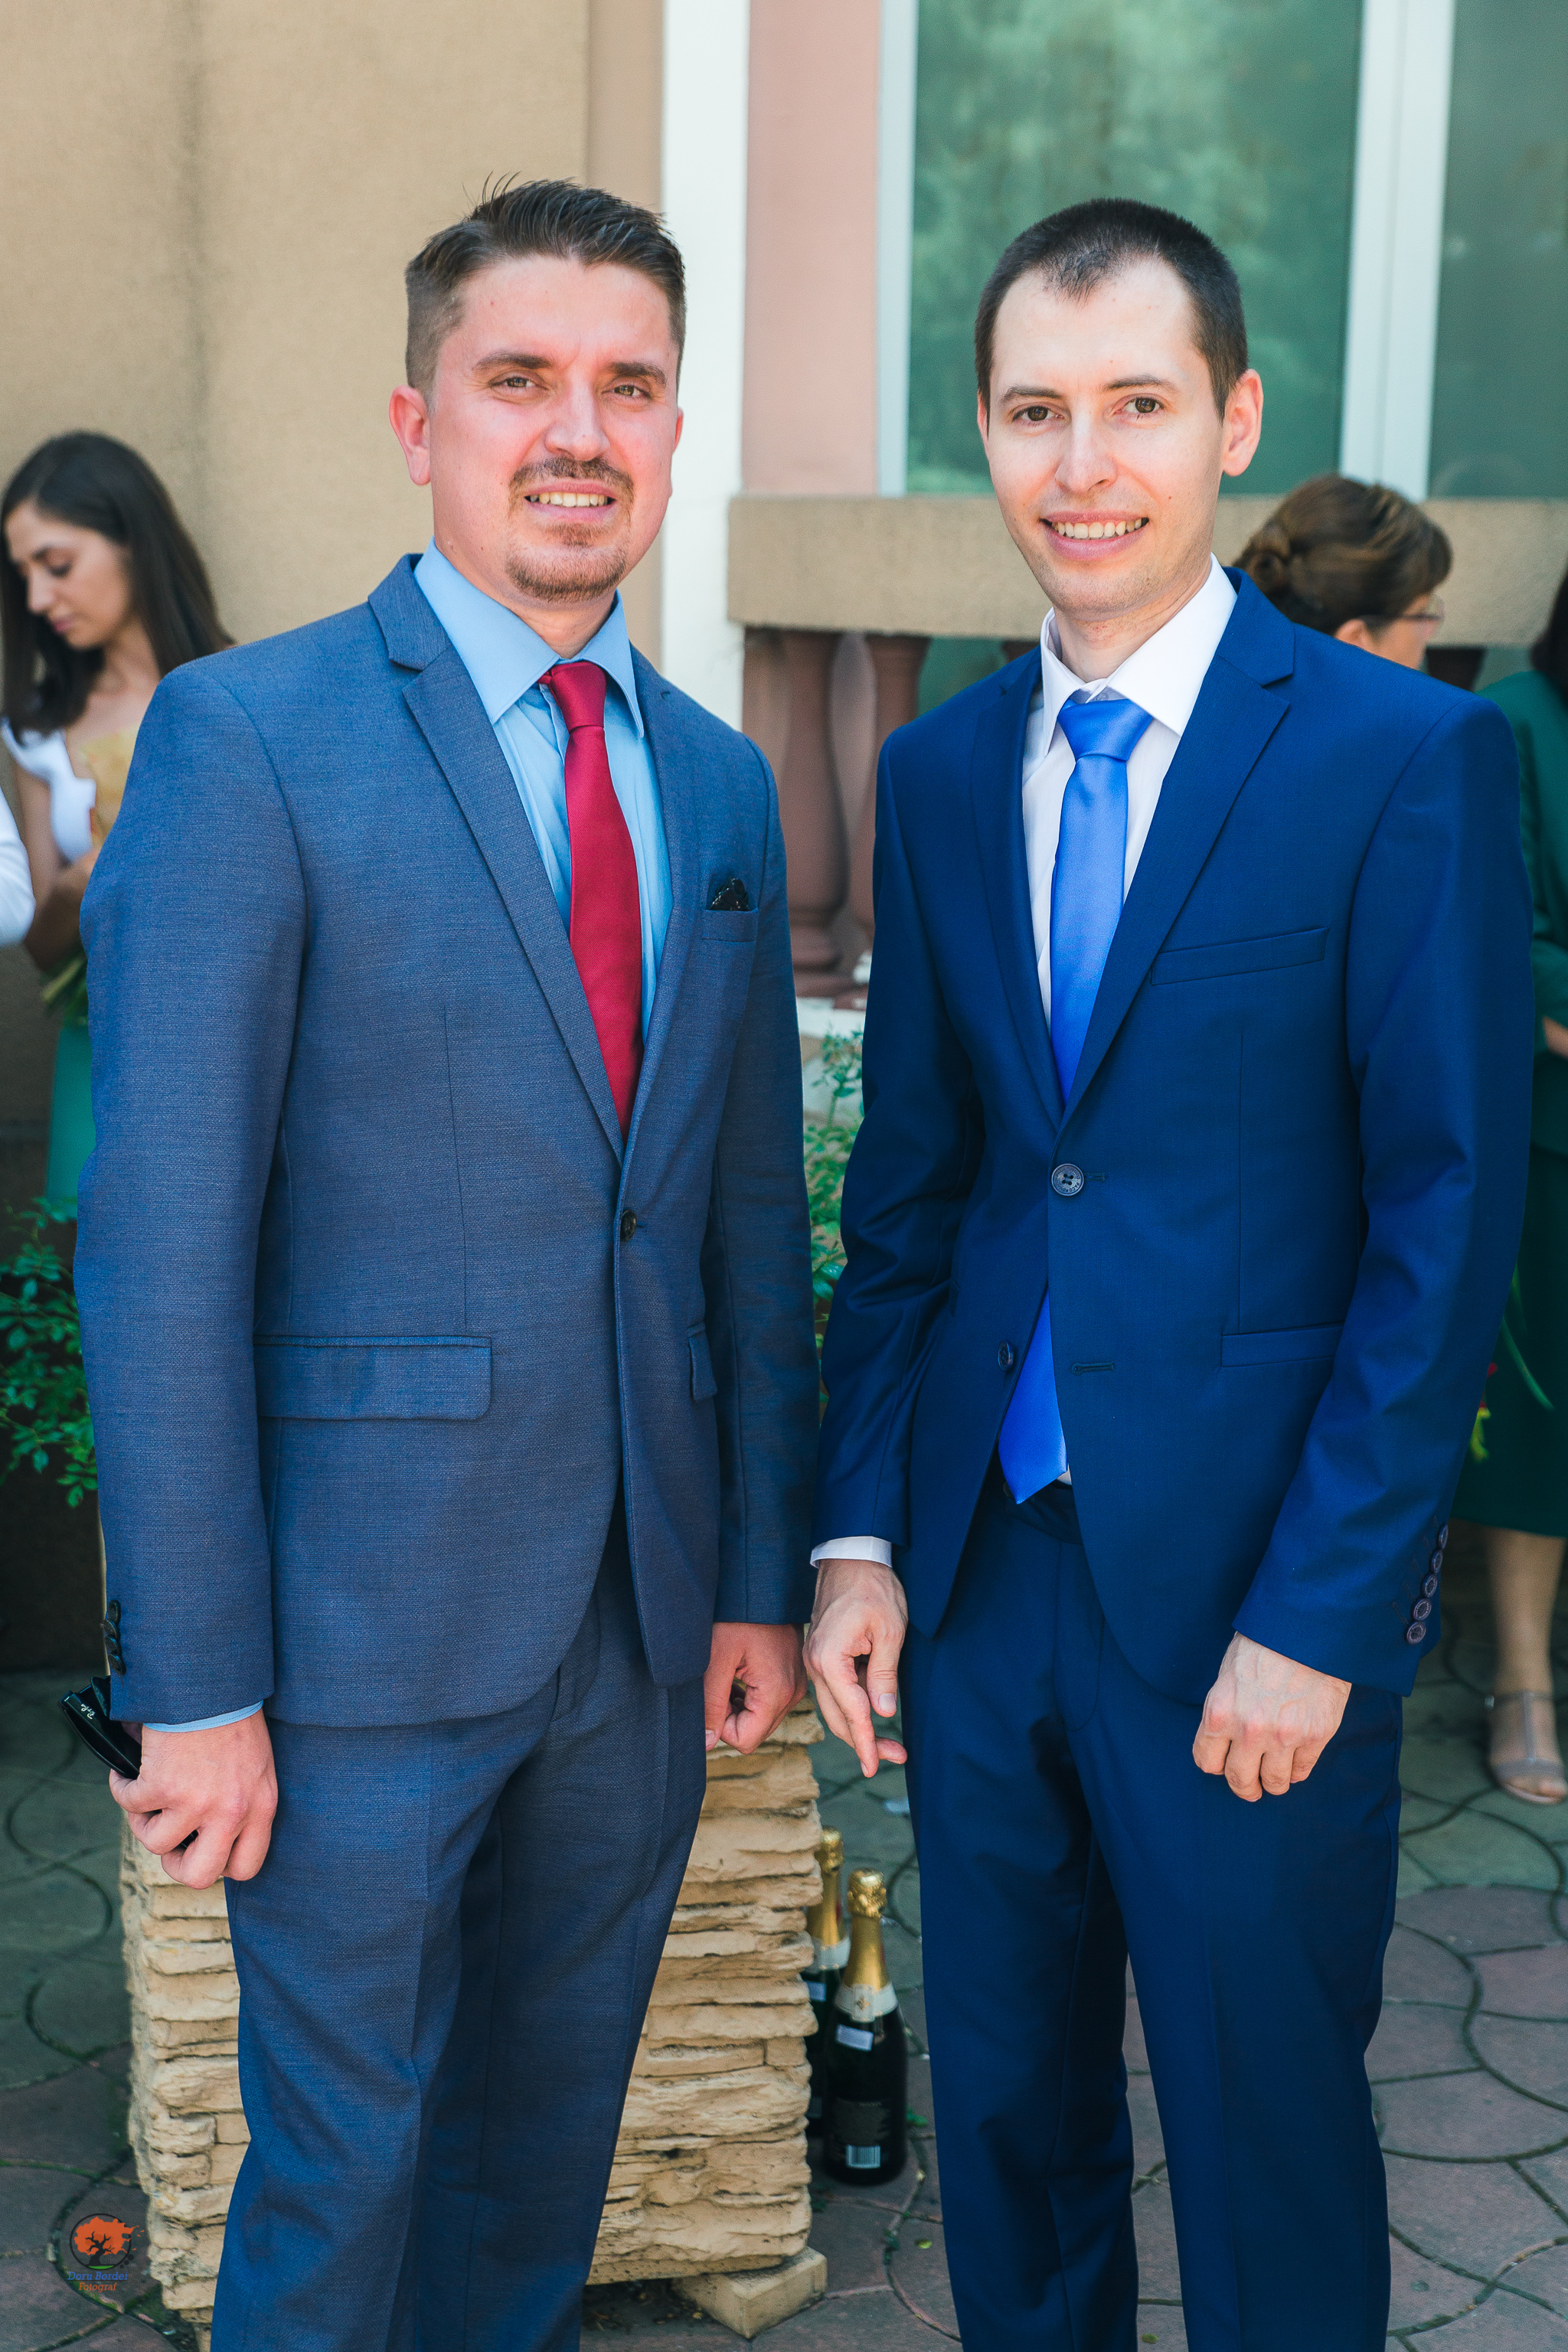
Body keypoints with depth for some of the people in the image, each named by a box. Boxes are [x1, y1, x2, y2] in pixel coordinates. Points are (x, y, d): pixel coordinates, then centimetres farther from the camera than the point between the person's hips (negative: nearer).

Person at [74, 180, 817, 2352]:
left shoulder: (721, 782, 9)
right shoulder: (248, 738, -10)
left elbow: (753, 1211, 11)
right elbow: (163, 1239, -13)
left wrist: (765, 1573, 9)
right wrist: (195, 1681, -14)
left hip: (644, 1625, 5)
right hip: (370, 1619, -5)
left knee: (550, 2146, 20)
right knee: (340, 2169, 10)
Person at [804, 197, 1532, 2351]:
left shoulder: (1406, 756, -8)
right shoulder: (940, 768, 7)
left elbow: (1448, 1219, -10)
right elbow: (905, 1180, 10)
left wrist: (1320, 1613, -13)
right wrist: (858, 1535, 3)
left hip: (1253, 1593, -4)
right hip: (983, 1560, 5)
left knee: (1268, 2144, 11)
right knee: (1004, 2113, 18)